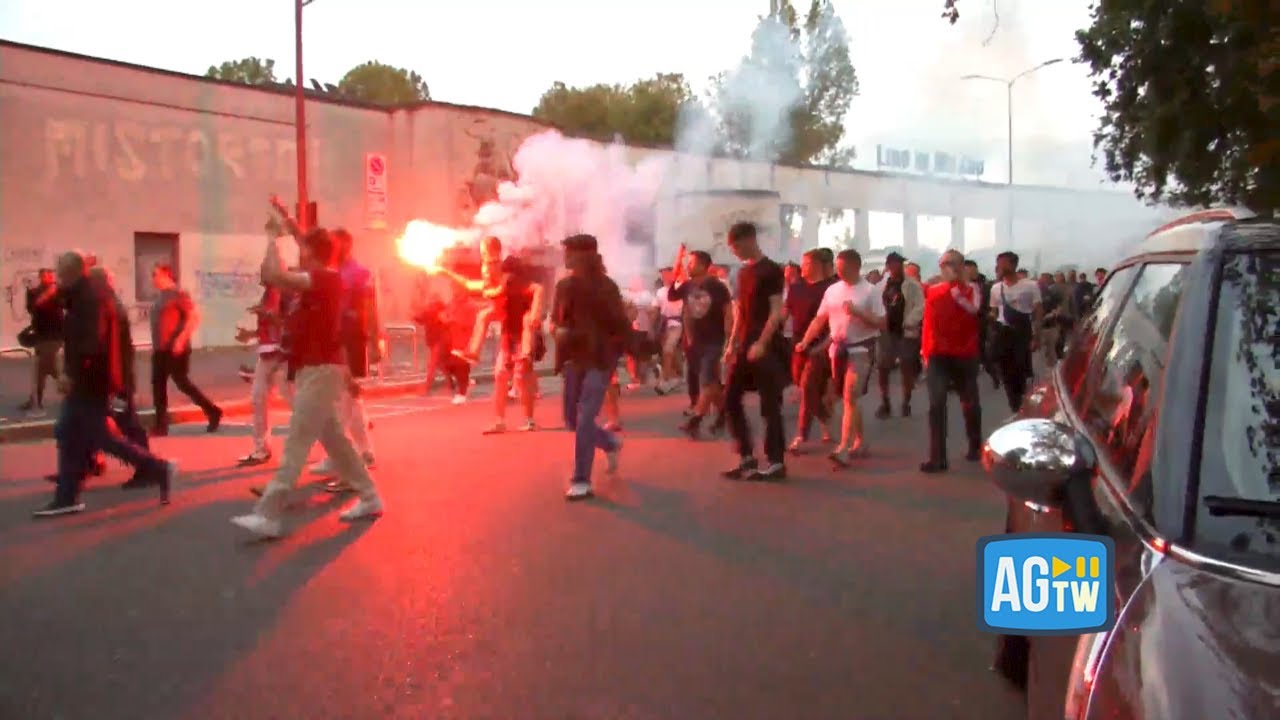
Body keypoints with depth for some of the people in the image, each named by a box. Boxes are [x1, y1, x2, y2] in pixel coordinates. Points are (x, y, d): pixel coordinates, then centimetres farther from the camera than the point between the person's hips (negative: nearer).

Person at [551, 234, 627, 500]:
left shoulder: (606, 287, -8)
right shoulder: (565, 286, 5)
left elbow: (620, 326, -6)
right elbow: (556, 319, 13)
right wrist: (559, 330, -6)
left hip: (599, 360, -6)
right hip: (574, 358, 6)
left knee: (584, 419, -11)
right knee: (574, 418, 10)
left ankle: (581, 481, -4)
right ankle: (610, 443, 39)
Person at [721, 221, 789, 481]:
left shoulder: (771, 270, -8)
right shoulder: (743, 272, 15)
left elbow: (776, 311, -14)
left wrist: (761, 344, -21)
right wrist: (732, 344, 13)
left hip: (766, 347, -8)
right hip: (745, 345, 8)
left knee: (770, 405, -3)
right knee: (731, 400, 6)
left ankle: (776, 462, 4)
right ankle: (747, 457, 14)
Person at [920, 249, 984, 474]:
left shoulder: (971, 289, 0)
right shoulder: (933, 291, 7)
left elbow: (974, 309, -22)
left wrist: (957, 294, -32)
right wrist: (925, 352, 9)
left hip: (965, 355, -1)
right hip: (938, 355, 1)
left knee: (969, 403, 12)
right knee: (936, 405, -9)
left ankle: (975, 447, 33)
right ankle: (938, 457, -10)